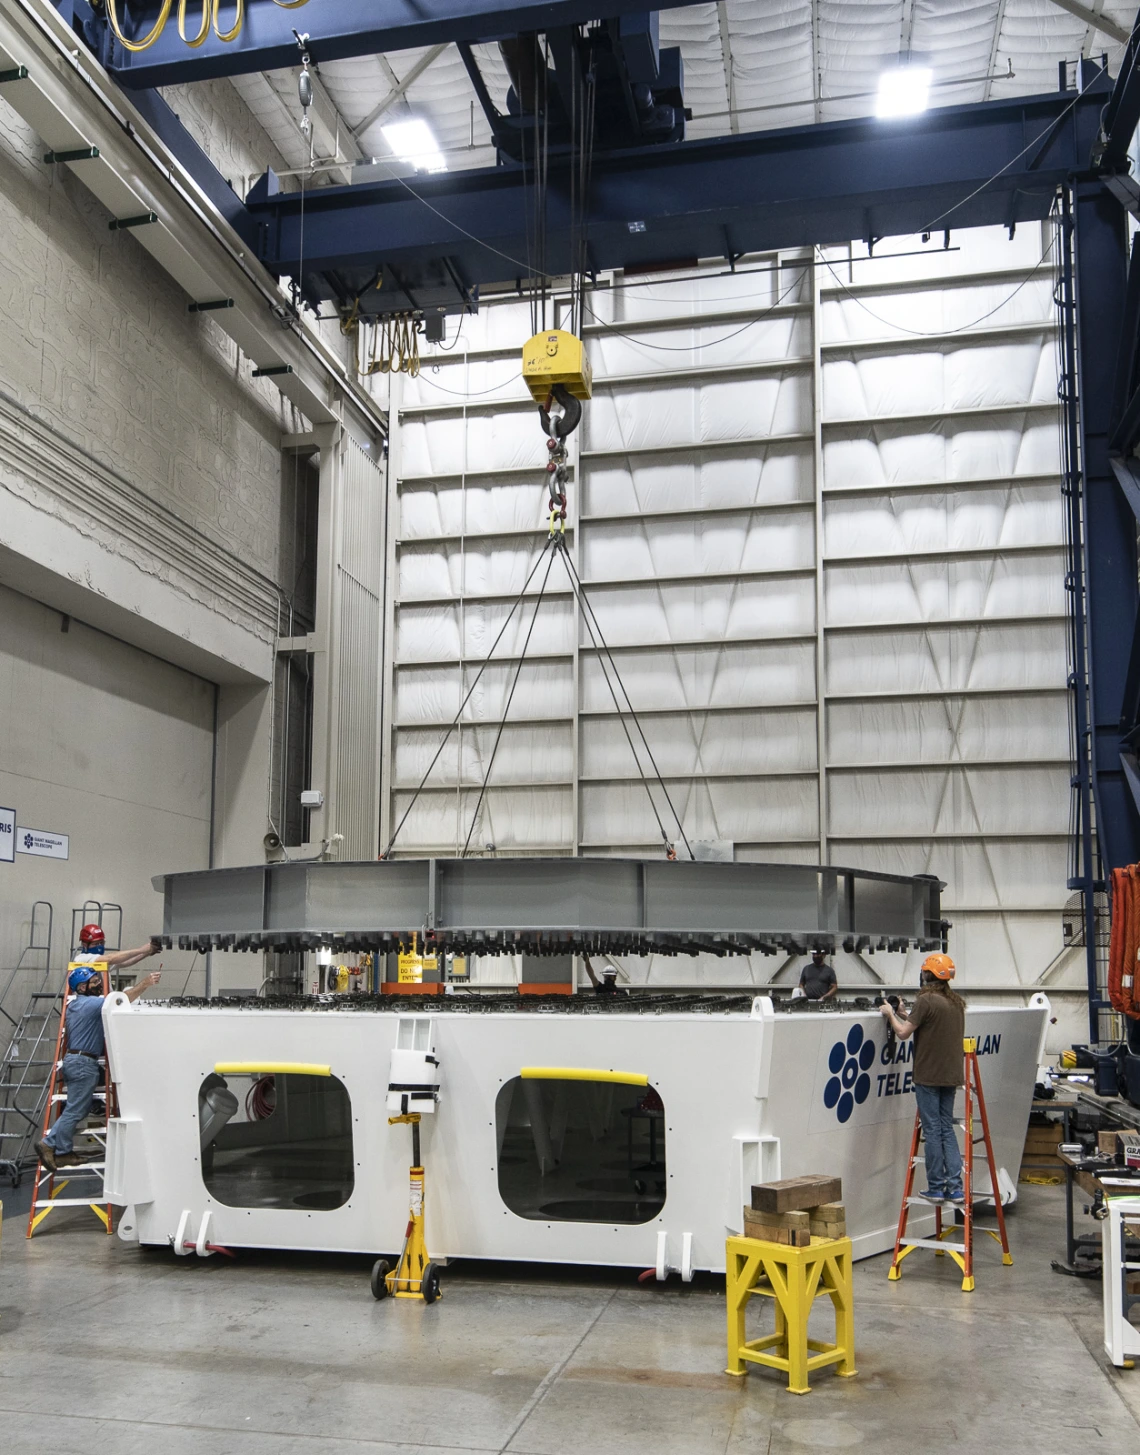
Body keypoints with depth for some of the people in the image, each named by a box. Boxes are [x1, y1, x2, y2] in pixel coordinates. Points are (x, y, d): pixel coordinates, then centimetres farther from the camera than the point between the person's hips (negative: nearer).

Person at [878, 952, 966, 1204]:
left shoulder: (926, 1001, -14)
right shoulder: (957, 1003, 12)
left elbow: (903, 1033, -12)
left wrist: (890, 1014, 5)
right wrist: (904, 1014, 19)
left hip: (928, 1075, -7)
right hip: (951, 1075, 7)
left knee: (932, 1130, 0)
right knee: (947, 1129, 11)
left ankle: (936, 1187, 5)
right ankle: (955, 1186, 7)